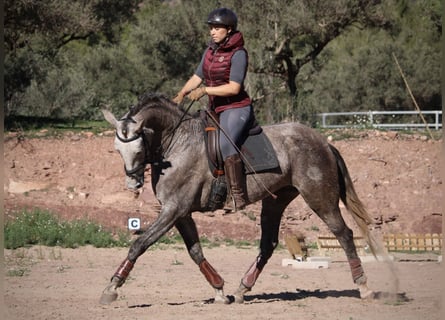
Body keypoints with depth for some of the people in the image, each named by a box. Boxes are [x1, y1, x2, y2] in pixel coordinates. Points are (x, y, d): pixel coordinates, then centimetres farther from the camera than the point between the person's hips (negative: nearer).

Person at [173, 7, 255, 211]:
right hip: (215, 110, 10)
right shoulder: (210, 51, 11)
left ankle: (239, 197, -34)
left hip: (236, 108, -10)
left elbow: (234, 87, -19)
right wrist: (181, 95, -4)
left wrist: (204, 90, -21)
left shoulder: (238, 53, -12)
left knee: (226, 144, -32)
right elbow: (197, 77, 14)